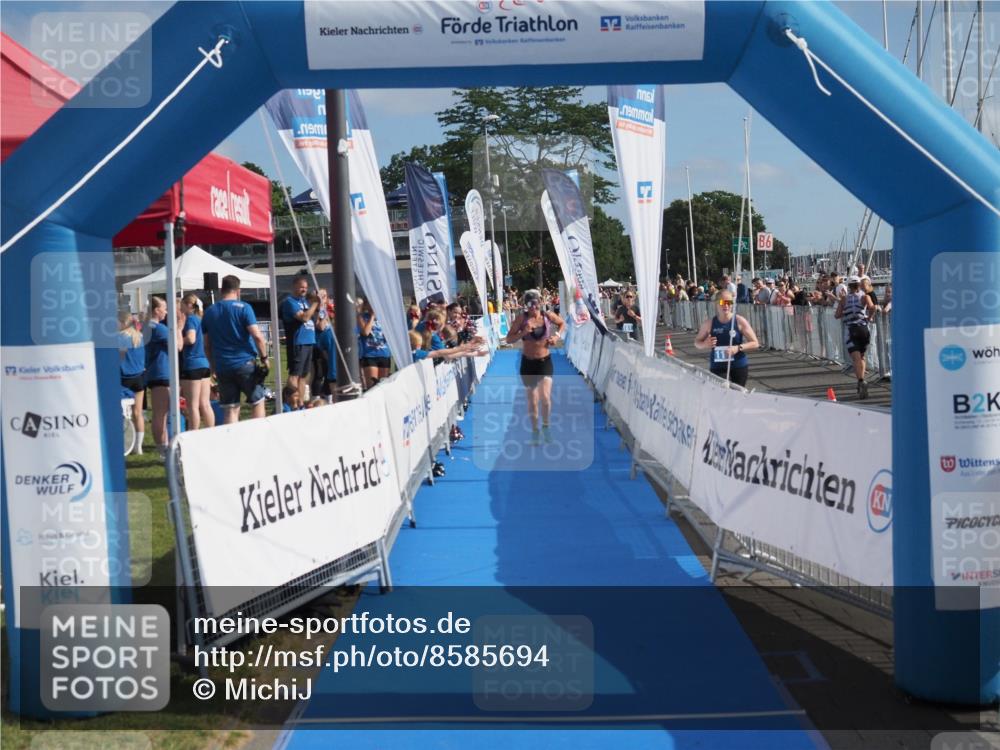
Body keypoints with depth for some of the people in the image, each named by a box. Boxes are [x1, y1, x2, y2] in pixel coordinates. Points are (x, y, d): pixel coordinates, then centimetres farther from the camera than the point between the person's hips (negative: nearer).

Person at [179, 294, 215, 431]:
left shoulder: (191, 319, -9)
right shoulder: (200, 319, 16)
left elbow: (190, 339, -23)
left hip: (192, 365, -8)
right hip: (204, 364, 8)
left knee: (193, 405, -4)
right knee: (205, 404, 9)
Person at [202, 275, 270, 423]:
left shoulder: (209, 312, 10)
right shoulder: (243, 308, -5)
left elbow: (207, 345, 13)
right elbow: (257, 336, -13)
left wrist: (214, 366, 21)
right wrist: (264, 357, -4)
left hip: (222, 366, 4)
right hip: (245, 363, -4)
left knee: (230, 410, 5)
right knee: (257, 402, 9)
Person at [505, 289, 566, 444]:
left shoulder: (548, 316, -6)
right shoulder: (522, 318, -10)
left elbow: (562, 324, 16)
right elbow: (509, 339, -10)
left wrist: (557, 336, -2)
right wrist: (523, 332, -25)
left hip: (545, 361, 0)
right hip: (528, 363, 0)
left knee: (545, 397, -12)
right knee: (533, 400, 7)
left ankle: (545, 427, 13)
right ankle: (535, 431, 24)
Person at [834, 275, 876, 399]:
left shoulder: (844, 299, 7)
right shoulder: (865, 297, 5)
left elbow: (837, 315, 0)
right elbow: (872, 307, -15)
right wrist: (869, 317, 2)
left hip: (850, 330, -1)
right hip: (863, 329, 2)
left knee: (856, 359, -12)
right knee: (861, 357, 19)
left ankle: (861, 381, -34)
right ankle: (861, 386, 19)